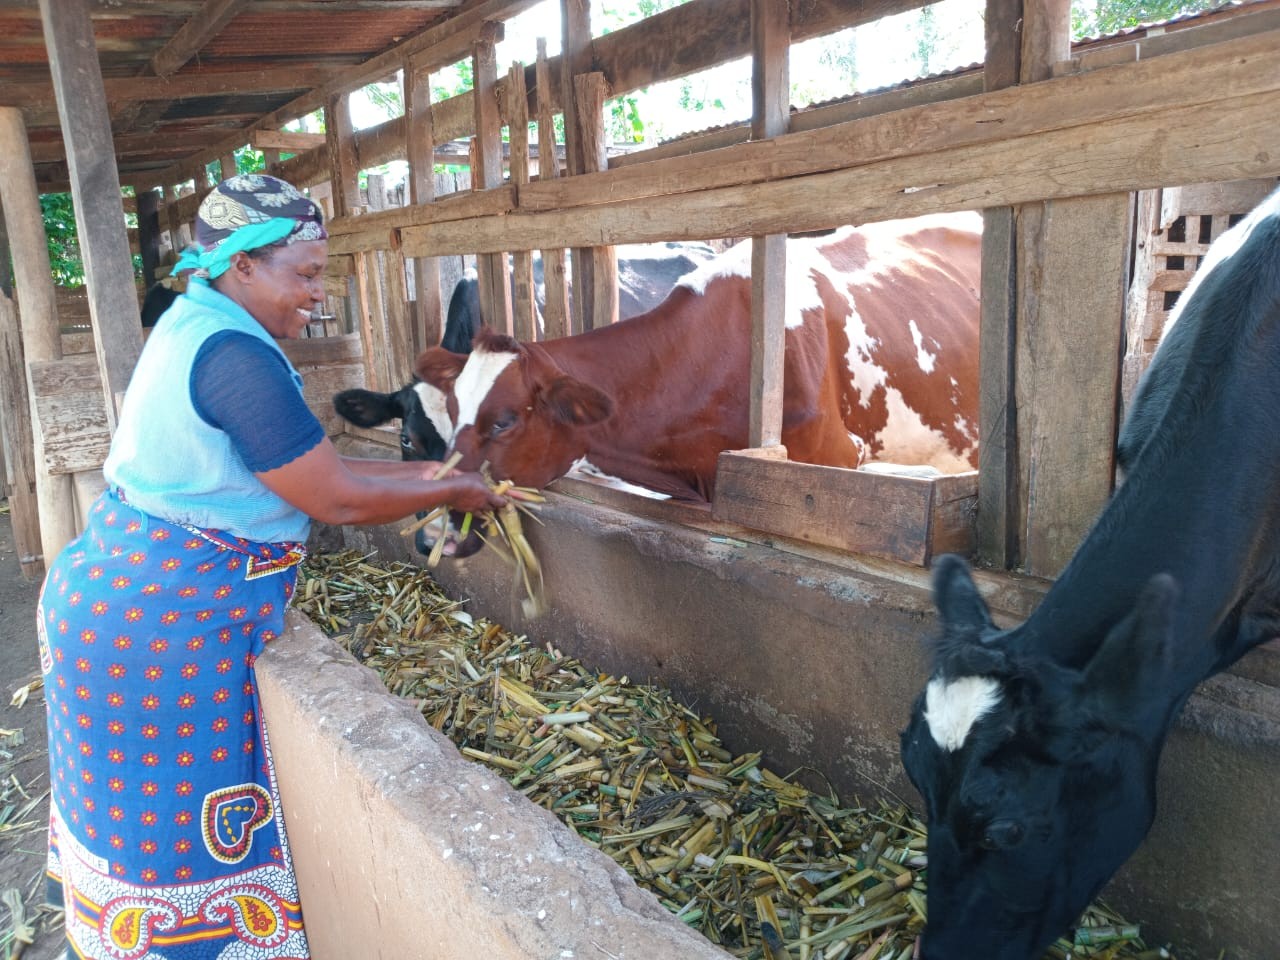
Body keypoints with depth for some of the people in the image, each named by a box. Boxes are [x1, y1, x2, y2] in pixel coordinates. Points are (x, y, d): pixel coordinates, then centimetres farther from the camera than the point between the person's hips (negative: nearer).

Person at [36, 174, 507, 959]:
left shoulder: (194, 325, 9)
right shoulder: (236, 355, -24)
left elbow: (304, 466, 12)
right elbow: (337, 500, -20)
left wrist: (424, 472, 10)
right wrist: (454, 492, -6)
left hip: (114, 595, 10)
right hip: (162, 628, -10)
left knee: (132, 816, 24)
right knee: (183, 832, 7)